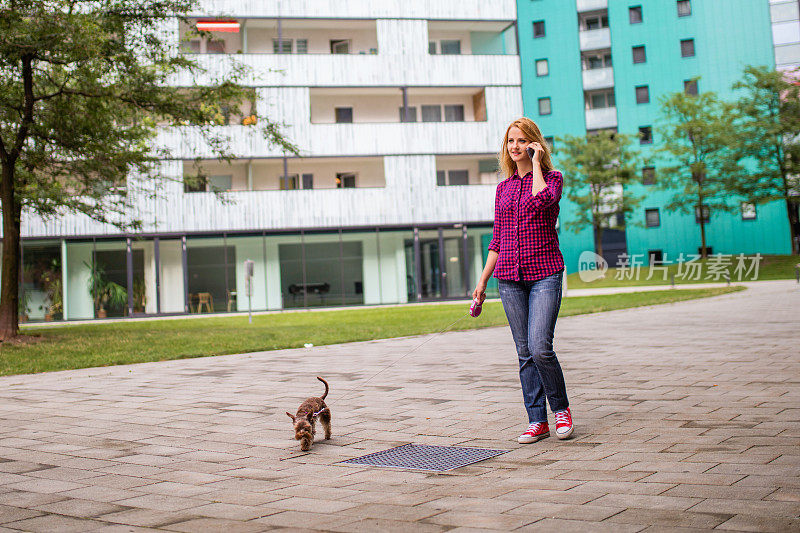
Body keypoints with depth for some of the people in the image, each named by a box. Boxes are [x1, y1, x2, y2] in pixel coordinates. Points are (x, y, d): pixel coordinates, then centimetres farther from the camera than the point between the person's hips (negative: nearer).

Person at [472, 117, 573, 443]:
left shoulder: (552, 177, 2)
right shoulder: (504, 187, 15)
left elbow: (541, 199, -23)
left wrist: (536, 162, -9)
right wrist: (482, 281, 14)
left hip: (545, 273, -4)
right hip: (509, 277, 4)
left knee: (540, 347, -15)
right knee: (525, 353, 4)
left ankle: (561, 408, 8)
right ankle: (537, 421, 11)